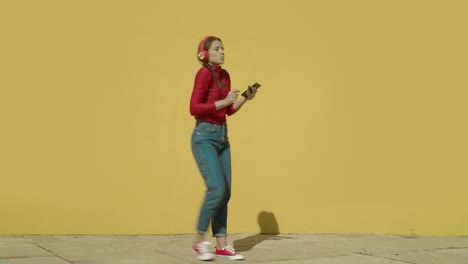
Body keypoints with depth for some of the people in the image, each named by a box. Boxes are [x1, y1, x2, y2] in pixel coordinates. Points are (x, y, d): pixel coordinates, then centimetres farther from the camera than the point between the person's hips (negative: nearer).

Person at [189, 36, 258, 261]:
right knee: (217, 189, -14)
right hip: (205, 137, -8)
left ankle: (221, 245, 12)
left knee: (225, 193, 6)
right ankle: (199, 242, 1)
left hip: (222, 137, 8)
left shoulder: (224, 75, 12)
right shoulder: (204, 73, -11)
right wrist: (224, 101, -20)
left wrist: (245, 99, 4)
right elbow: (194, 109, -19)